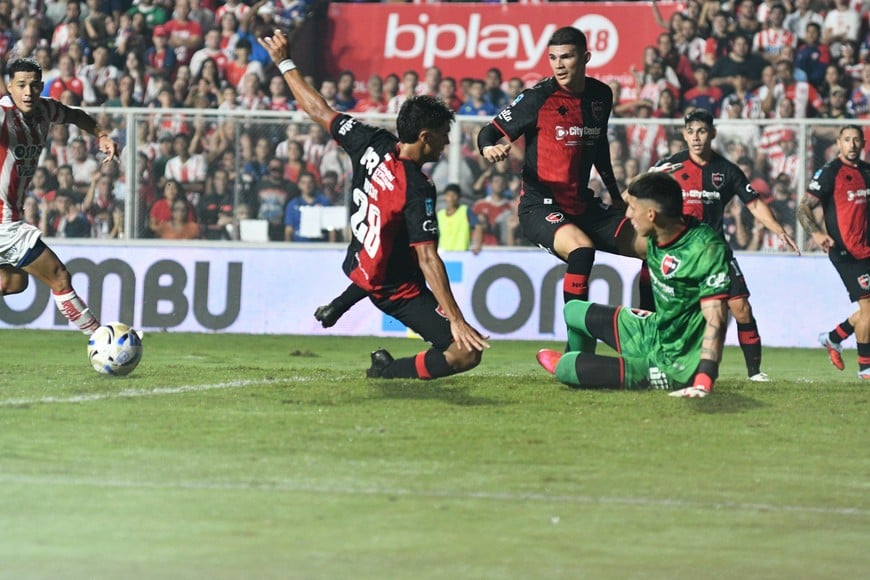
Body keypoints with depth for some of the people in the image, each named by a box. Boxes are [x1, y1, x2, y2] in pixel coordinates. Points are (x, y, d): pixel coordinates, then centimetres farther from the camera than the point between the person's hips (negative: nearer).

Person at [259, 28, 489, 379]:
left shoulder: (372, 144, -12)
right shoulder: (418, 190, -29)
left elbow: (318, 110, 0)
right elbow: (428, 260, -31)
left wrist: (284, 63, 13)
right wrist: (456, 320, -32)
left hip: (359, 268, 9)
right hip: (398, 292, -9)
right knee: (467, 353, -15)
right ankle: (389, 371, -6)